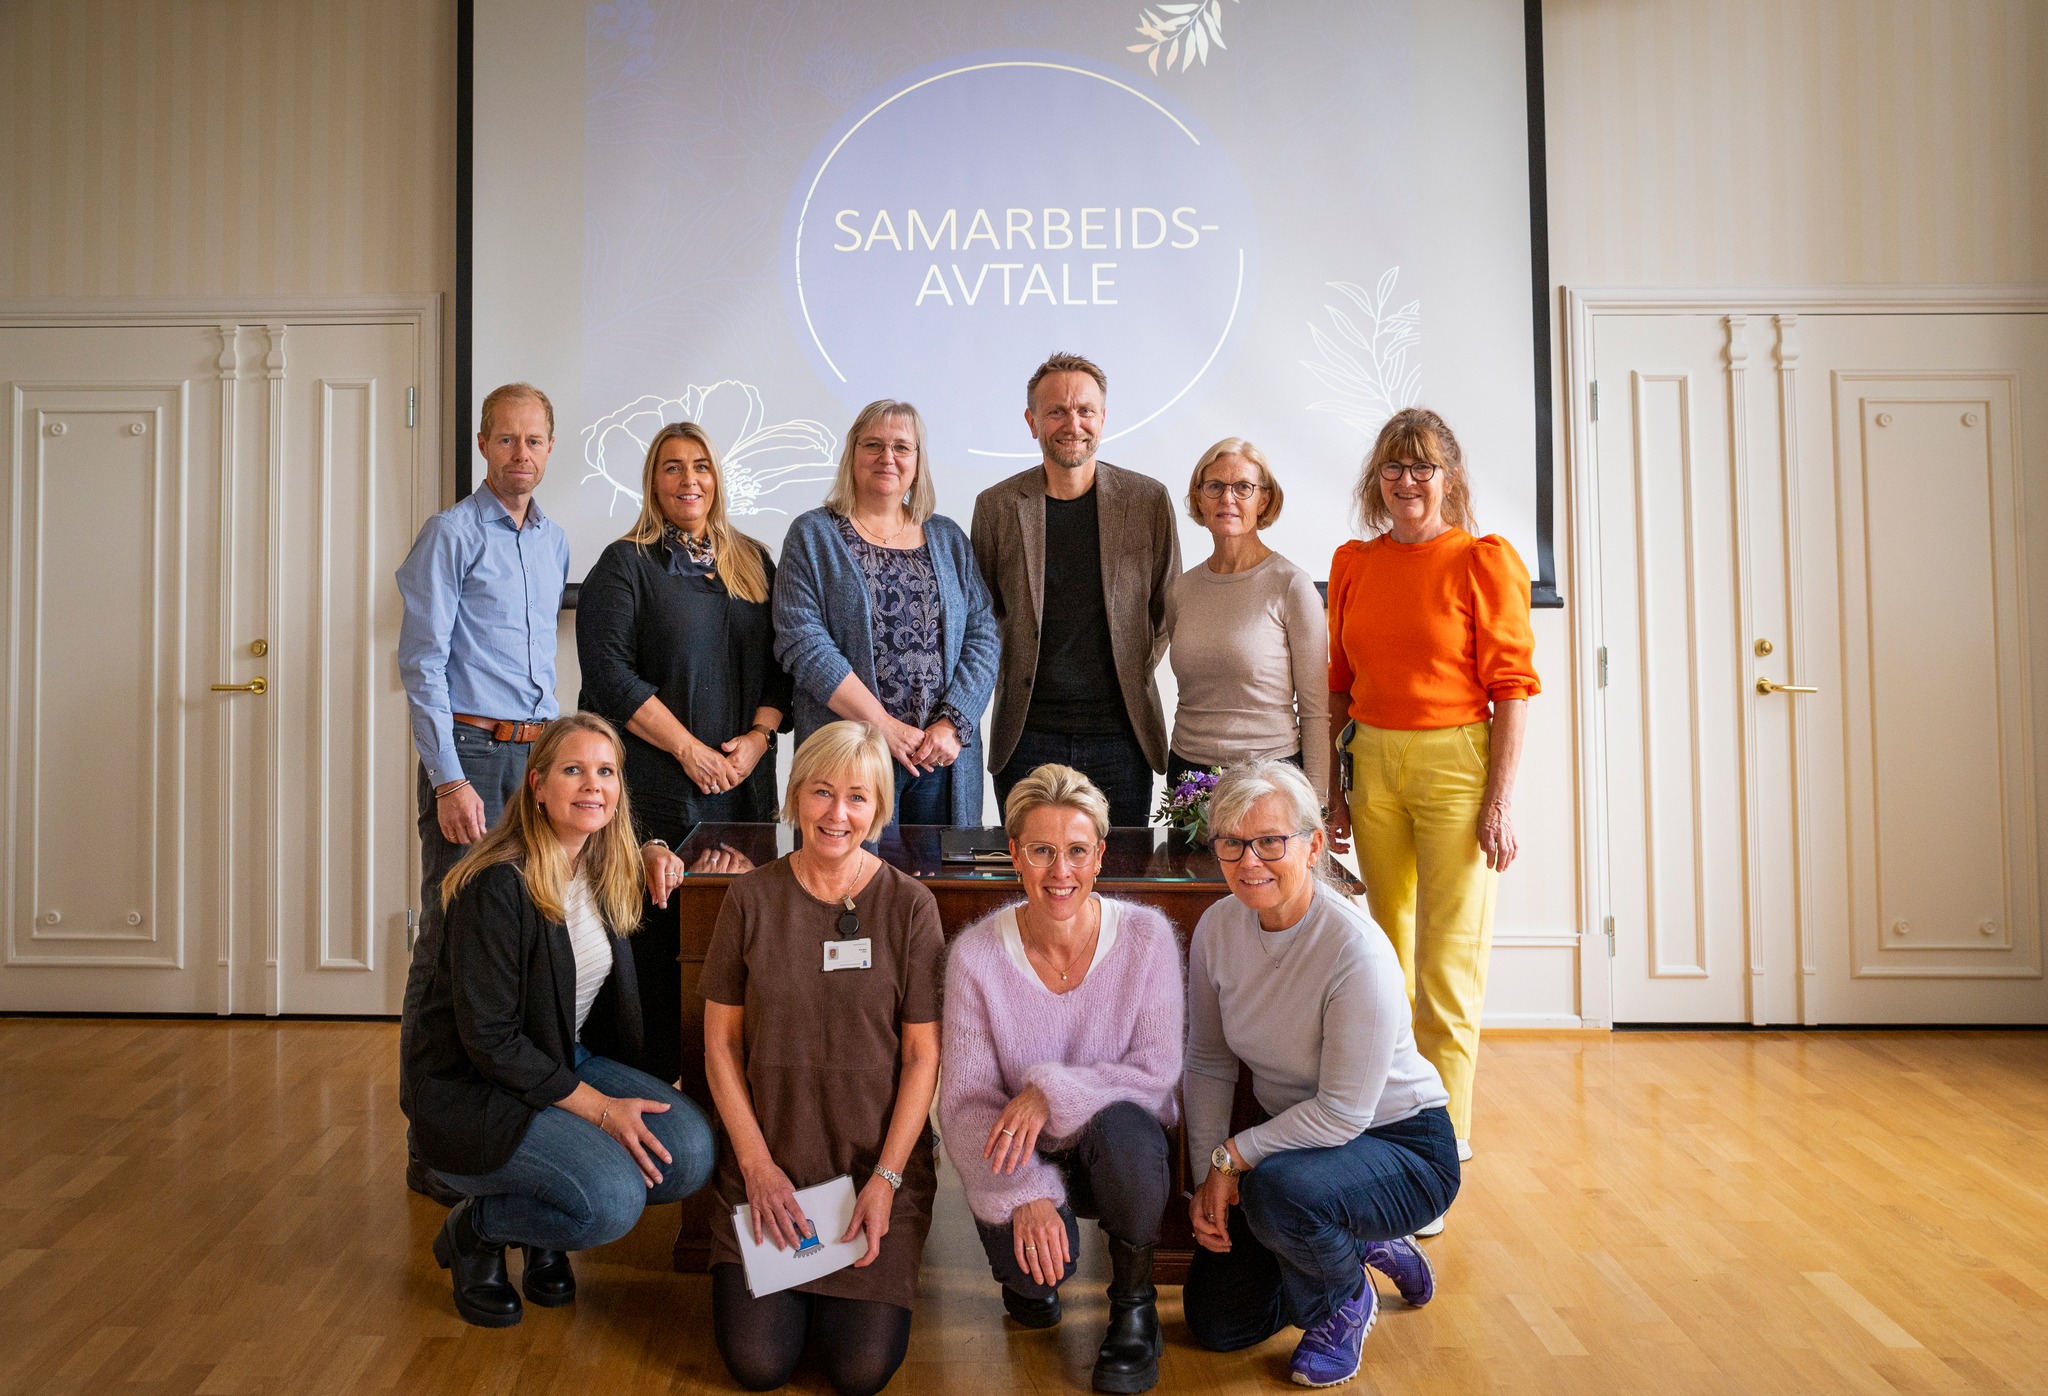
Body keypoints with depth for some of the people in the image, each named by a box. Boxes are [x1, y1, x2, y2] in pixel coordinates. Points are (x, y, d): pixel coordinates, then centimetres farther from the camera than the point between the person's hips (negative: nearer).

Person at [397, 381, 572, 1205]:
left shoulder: (555, 541, 16)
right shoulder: (452, 534, -4)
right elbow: (423, 663, -9)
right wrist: (449, 778, -17)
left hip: (536, 750, 6)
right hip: (470, 747, -6)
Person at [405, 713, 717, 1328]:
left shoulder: (603, 874, 3)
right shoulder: (498, 886, -20)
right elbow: (489, 1038, -21)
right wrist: (597, 1107, -21)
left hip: (572, 1064, 8)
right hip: (473, 1093, -8)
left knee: (690, 1150, -16)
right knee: (613, 1197, -28)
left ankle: (544, 1237, 9)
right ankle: (475, 1229, 2)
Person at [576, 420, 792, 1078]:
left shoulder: (753, 563, 16)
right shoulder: (625, 565, 2)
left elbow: (780, 664, 13)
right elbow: (610, 673, -7)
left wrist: (758, 737, -4)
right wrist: (689, 748, -11)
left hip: (745, 785, 4)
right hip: (657, 788, -4)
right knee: (660, 937, -4)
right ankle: (657, 1083, 7)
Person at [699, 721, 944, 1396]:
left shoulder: (909, 905, -6)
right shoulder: (751, 898, -3)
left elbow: (923, 1055, -4)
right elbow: (721, 1042, 1)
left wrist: (886, 1179, -10)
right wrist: (759, 1165, -6)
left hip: (879, 1160, -1)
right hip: (768, 1157, 1)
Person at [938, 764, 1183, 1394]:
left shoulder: (1145, 936, -15)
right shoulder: (976, 955, -14)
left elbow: (1158, 1068, -14)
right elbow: (965, 1100, -12)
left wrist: (1052, 1092, -28)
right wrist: (1025, 1197, -27)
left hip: (1122, 1148, 0)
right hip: (1023, 1158, 0)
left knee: (1120, 1123, -34)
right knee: (1036, 1260, -28)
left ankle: (1134, 1305, -6)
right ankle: (1028, 1275, 15)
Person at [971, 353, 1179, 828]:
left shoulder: (1147, 500, 2)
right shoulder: (996, 506, 3)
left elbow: (1168, 606, 11)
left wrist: (1135, 675, 4)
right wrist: (1010, 677, 5)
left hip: (1122, 734, 0)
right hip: (1027, 735, 0)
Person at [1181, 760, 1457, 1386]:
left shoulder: (1357, 952, -30)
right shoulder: (1218, 928, -10)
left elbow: (1342, 1113, -25)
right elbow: (1209, 1064, -1)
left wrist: (1230, 1156, -19)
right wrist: (1207, 1182, -8)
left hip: (1403, 1148, -6)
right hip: (1295, 1140, 7)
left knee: (1277, 1187, -38)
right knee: (1215, 1323, 7)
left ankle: (1345, 1303, -2)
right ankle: (1356, 1247, 30)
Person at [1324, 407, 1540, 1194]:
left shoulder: (1483, 560, -5)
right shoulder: (1354, 563, 9)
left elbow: (1511, 686, -7)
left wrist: (1500, 800, -12)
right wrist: (1333, 787, 10)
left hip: (1456, 762, -5)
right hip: (1373, 765, 5)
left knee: (1448, 964, -4)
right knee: (1388, 953, 13)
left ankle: (1445, 1139, 6)